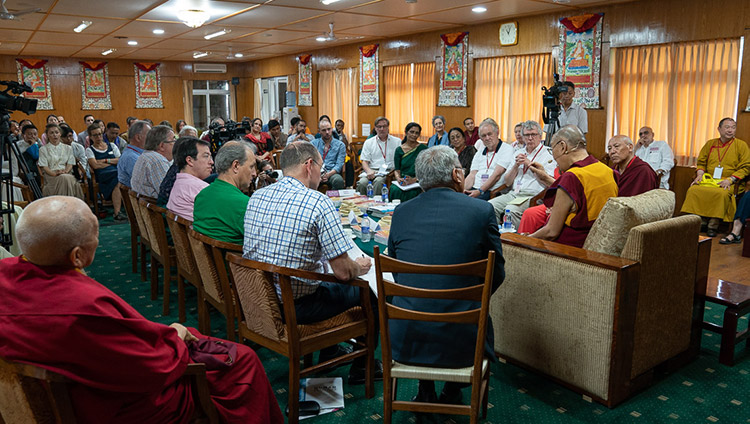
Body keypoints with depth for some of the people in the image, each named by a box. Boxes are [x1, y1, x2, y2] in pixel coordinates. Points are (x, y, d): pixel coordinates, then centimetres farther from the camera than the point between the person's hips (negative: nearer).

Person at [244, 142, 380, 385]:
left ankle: (328, 353, 42)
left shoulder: (256, 197, 1)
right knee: (370, 290, 13)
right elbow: (343, 272, -21)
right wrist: (360, 267, 3)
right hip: (295, 307, -7)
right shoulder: (318, 203, -21)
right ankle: (362, 368, 28)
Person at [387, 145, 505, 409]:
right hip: (461, 342, -2)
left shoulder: (401, 212, 0)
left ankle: (425, 390, 38)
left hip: (406, 341, 2)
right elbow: (496, 274, 3)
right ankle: (453, 391, 37)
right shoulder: (482, 210, -7)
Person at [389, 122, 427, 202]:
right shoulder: (399, 150, 11)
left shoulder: (423, 148, 4)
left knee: (411, 192, -33)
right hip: (402, 181, 2)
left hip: (417, 181, -2)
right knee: (394, 190, -30)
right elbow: (397, 170, 7)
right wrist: (399, 179, -16)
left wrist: (413, 179, -19)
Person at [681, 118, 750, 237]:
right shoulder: (710, 144, 15)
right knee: (693, 190, -27)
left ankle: (713, 226, -25)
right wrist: (700, 174, -1)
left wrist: (730, 179, -13)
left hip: (728, 183, -3)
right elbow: (701, 162, 20)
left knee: (721, 193, -36)